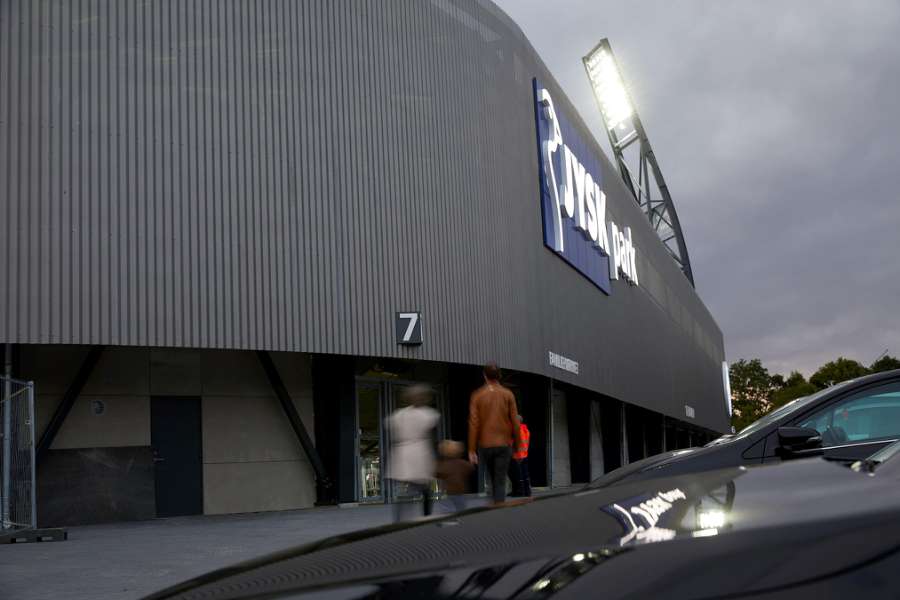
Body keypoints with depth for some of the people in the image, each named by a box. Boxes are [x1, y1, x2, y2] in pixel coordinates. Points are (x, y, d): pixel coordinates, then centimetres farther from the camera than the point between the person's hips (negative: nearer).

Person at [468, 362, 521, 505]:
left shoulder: (477, 395, -1)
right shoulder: (508, 394, 0)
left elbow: (473, 423, -6)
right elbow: (515, 422, -3)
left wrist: (471, 450, -4)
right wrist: (517, 444, 8)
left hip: (485, 445, 1)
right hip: (503, 444, -1)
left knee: (493, 480, 20)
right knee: (500, 482, -1)